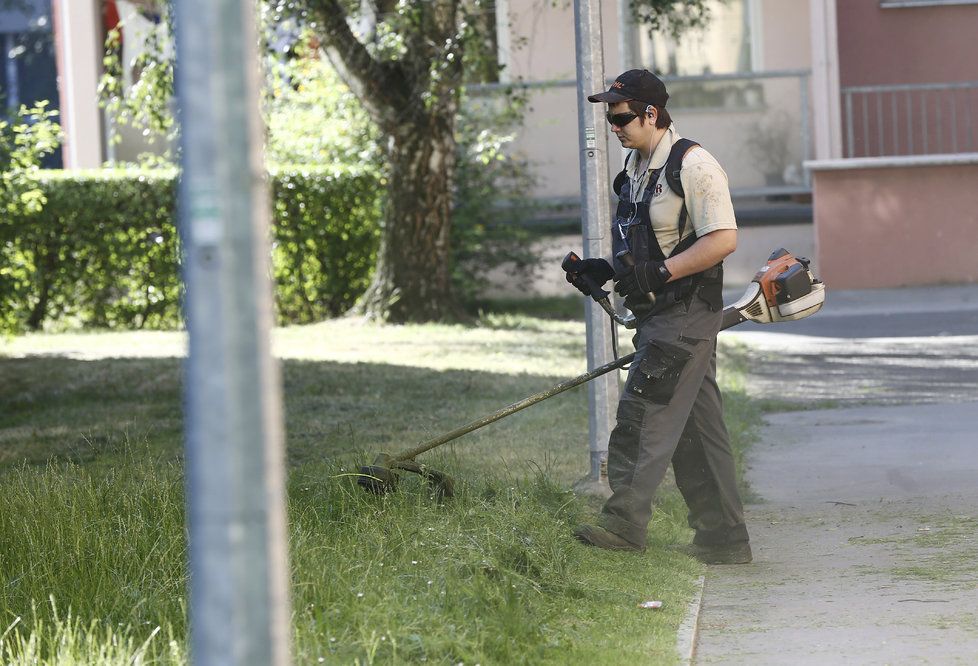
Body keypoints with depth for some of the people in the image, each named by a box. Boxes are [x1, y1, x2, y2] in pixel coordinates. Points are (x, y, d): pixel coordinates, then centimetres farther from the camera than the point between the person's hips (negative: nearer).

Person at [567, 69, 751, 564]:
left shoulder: (691, 164, -13)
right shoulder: (637, 167, 17)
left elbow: (723, 239, -19)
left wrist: (660, 273, -23)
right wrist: (608, 269, 10)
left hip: (686, 313, -9)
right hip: (660, 315, 9)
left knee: (643, 412, -15)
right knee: (696, 428, 10)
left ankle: (625, 522, -17)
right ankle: (725, 538, 13)